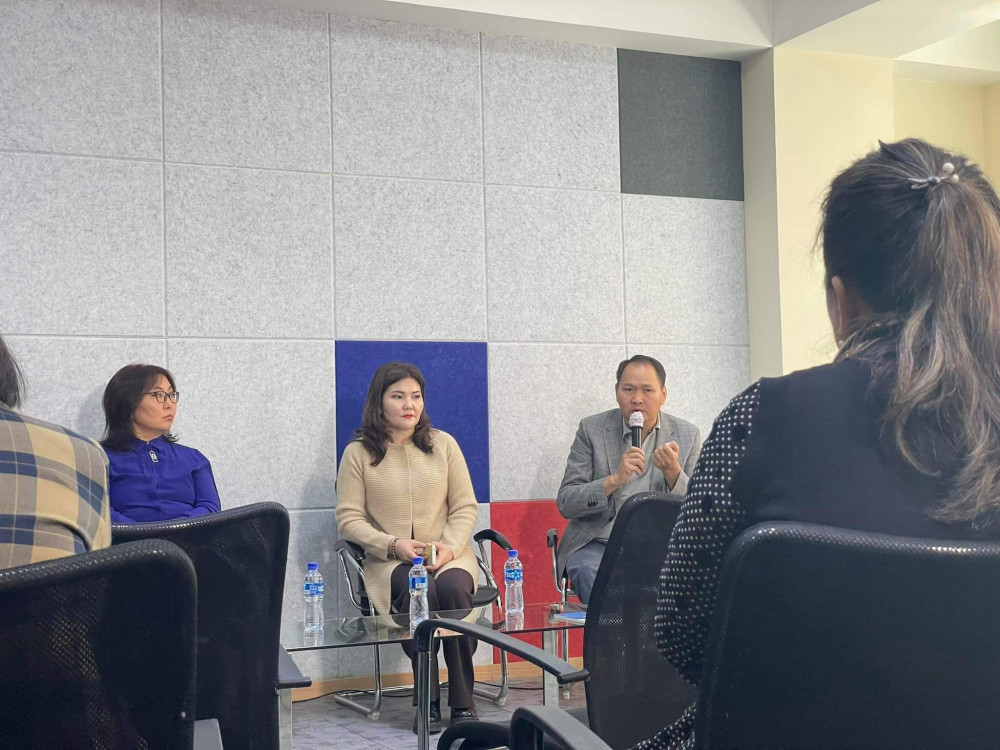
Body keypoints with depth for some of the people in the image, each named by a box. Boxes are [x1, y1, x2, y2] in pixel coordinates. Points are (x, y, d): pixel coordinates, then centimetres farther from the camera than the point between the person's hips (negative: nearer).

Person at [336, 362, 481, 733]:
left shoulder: (442, 444, 9)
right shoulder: (358, 452, 3)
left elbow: (466, 507, 8)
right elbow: (348, 518, -1)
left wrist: (450, 546, -11)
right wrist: (394, 545, -15)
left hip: (447, 555, 2)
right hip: (389, 560, -1)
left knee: (453, 588, -32)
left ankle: (463, 701, -19)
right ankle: (428, 700, -22)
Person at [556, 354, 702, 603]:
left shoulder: (687, 435, 7)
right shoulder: (592, 430, 3)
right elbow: (565, 503, -3)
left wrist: (672, 472, -15)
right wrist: (614, 480, -20)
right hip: (599, 543, -1)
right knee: (588, 569, -33)